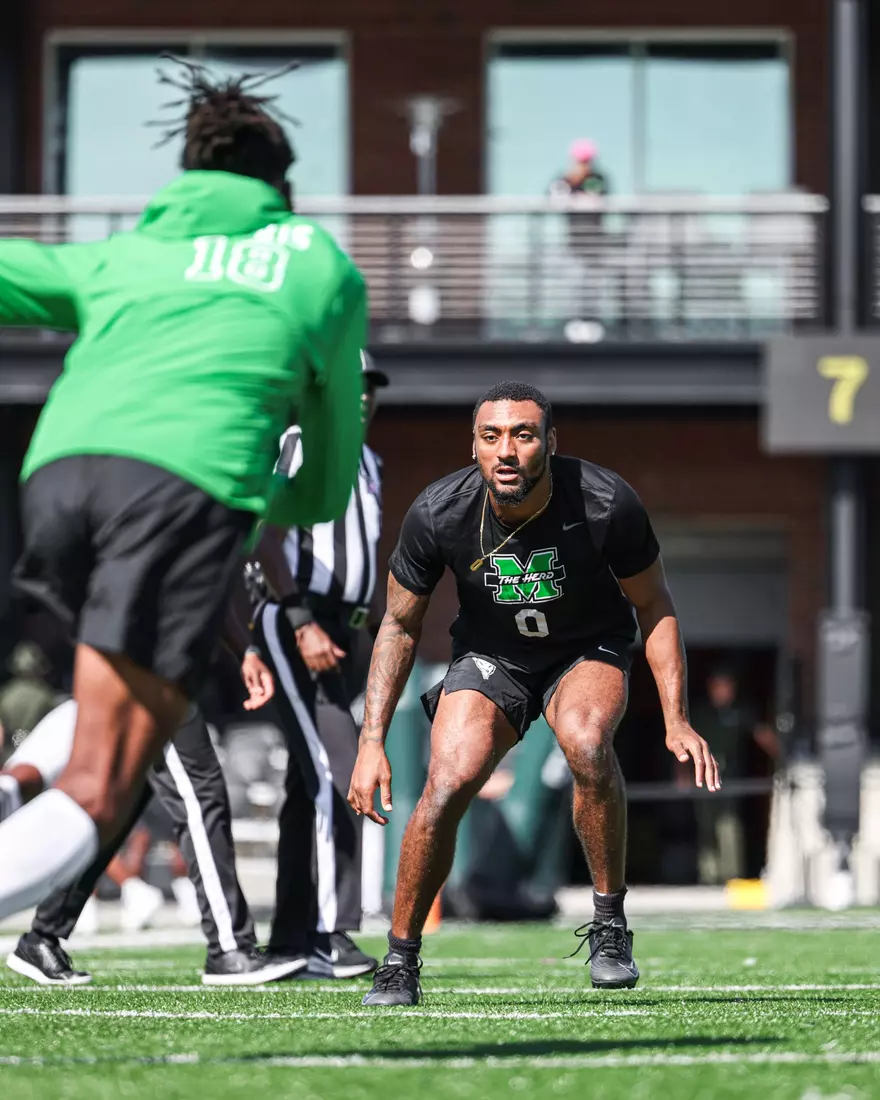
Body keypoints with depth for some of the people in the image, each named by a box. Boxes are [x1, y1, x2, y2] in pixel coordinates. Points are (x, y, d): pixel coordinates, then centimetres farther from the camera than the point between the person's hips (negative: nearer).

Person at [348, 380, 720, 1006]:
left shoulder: (606, 503, -26)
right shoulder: (438, 513, -22)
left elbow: (654, 607, -9)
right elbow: (400, 625, -6)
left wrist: (677, 720, -17)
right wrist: (372, 742, -12)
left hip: (589, 651, -1)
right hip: (489, 656, 1)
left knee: (585, 739, -34)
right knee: (448, 785, -22)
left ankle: (610, 926, -18)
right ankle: (400, 962, -4)